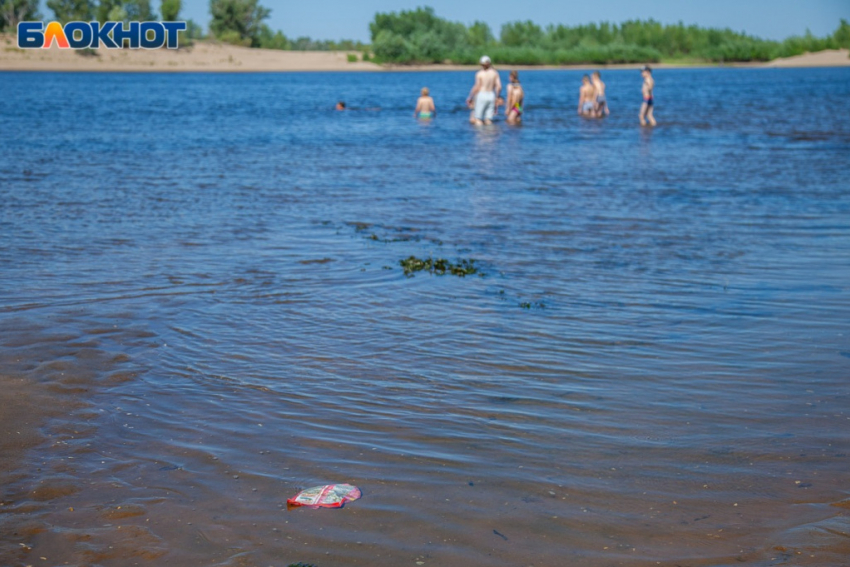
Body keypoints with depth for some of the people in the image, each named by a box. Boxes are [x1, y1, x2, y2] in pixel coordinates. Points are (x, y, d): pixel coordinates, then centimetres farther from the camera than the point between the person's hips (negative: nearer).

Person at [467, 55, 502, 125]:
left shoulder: (479, 74, -5)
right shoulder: (495, 73, 6)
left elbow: (477, 87, -8)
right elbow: (499, 87, 2)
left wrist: (470, 98, 1)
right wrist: (496, 97, 16)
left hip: (481, 96, -4)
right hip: (491, 95, 4)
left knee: (478, 120, -1)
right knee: (489, 121, 6)